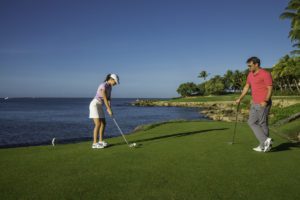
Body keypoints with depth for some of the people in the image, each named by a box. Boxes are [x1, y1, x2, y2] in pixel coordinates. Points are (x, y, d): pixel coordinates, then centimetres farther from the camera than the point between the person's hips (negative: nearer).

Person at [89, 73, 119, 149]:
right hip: (94, 105, -10)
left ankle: (101, 141, 19)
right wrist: (109, 109, -21)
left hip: (99, 106, 10)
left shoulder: (109, 87, 11)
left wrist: (109, 108, -8)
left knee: (103, 123, 9)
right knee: (98, 124, -15)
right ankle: (94, 143, -11)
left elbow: (108, 98, 6)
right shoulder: (103, 85, -21)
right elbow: (105, 98, -23)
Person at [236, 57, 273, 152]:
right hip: (255, 103, 9)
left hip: (263, 104, -9)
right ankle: (266, 141, 9)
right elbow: (246, 87, 19)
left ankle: (264, 146, 11)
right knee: (251, 122, 6)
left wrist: (265, 101, -29)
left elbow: (270, 89, -17)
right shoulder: (250, 74, 11)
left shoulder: (265, 74, -14)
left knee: (262, 124, -1)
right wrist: (240, 99, 16)